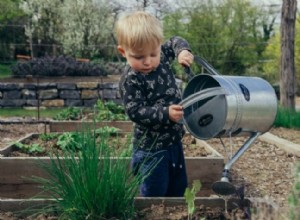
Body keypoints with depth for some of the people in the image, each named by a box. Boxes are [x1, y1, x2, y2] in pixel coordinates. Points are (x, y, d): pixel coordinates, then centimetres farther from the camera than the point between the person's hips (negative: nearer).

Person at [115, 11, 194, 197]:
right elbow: (135, 112, -24)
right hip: (151, 147, -7)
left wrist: (183, 51, -7)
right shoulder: (130, 80, -21)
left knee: (178, 187, 22)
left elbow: (175, 42, 15)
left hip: (174, 140, 7)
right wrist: (165, 114, -33)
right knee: (154, 192, 2)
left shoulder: (162, 57, -2)